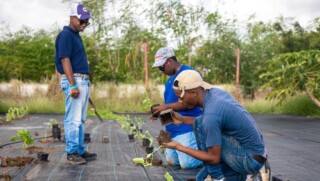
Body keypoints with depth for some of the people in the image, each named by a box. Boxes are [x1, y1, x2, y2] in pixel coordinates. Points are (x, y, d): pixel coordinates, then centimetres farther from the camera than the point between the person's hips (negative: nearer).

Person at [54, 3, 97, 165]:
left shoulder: (76, 36, 19)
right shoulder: (66, 35, -10)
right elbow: (65, 60, -18)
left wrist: (83, 83, 18)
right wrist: (73, 85, -23)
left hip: (83, 81, 10)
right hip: (74, 81, -10)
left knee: (80, 119, 12)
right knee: (73, 119, -7)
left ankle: (80, 150, 17)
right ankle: (71, 153, -3)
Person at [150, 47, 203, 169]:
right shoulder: (170, 80, 17)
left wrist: (166, 106, -17)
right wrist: (160, 111, 3)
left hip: (187, 127, -10)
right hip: (173, 128, 10)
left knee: (187, 163, -15)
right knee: (172, 160, 10)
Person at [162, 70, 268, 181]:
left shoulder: (210, 114, -27)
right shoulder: (215, 92, 0)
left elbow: (214, 158, -21)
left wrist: (179, 147, -13)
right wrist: (182, 119, 12)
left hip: (249, 160, -9)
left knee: (200, 124, -14)